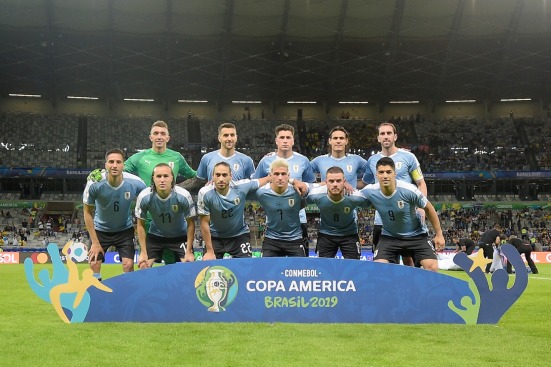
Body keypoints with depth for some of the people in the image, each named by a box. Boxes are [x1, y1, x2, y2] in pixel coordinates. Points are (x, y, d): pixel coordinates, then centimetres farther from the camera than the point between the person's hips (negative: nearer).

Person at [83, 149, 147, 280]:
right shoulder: (94, 184, -25)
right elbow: (88, 212, -12)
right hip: (100, 230, 0)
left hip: (125, 230, 0)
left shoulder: (136, 183, -24)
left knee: (128, 265, -9)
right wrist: (95, 242, -11)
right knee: (94, 265, -5)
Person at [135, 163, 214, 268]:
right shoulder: (144, 197, -24)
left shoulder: (184, 196, -27)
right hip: (155, 236, 1)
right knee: (144, 266, -7)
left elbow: (191, 224, -15)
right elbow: (141, 225, -9)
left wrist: (189, 252, -13)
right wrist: (143, 252, -9)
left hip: (180, 236, -1)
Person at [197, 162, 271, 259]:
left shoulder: (241, 187, -21)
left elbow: (261, 181, 0)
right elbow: (204, 223, -16)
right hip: (215, 237, -1)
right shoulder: (205, 194, -23)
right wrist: (210, 251, -15)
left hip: (240, 235, 1)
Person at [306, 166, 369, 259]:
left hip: (349, 234, -1)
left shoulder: (355, 197, -28)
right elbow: (306, 201, -1)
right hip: (325, 234, 1)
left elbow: (367, 203, -4)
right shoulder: (316, 195, -26)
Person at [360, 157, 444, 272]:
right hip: (389, 236, 2)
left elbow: (428, 208, -9)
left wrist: (439, 234, -3)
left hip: (416, 235, -2)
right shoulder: (370, 192, -21)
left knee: (432, 267, -16)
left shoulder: (409, 190, -26)